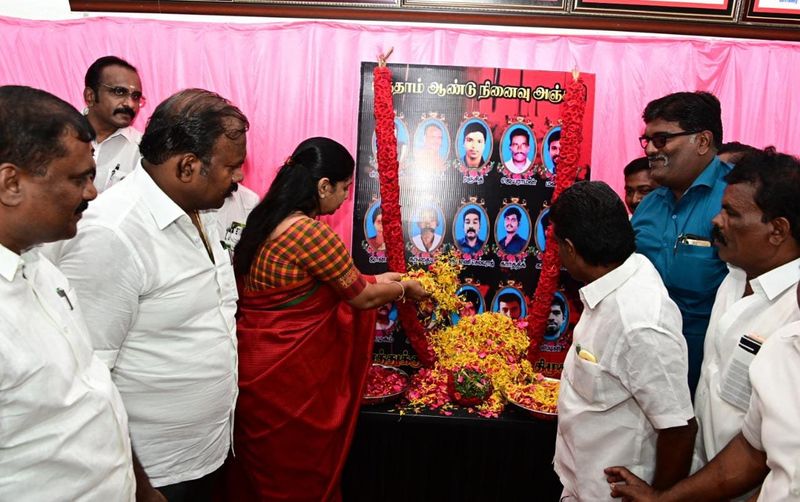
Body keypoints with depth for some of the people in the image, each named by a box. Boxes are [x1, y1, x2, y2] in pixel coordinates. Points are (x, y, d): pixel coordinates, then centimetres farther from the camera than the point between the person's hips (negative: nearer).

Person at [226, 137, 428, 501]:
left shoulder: (267, 219, 6)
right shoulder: (312, 231, -22)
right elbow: (363, 297, -12)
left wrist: (377, 280, 18)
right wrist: (404, 288, 8)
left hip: (257, 363, 9)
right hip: (285, 374, -9)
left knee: (263, 472, 24)